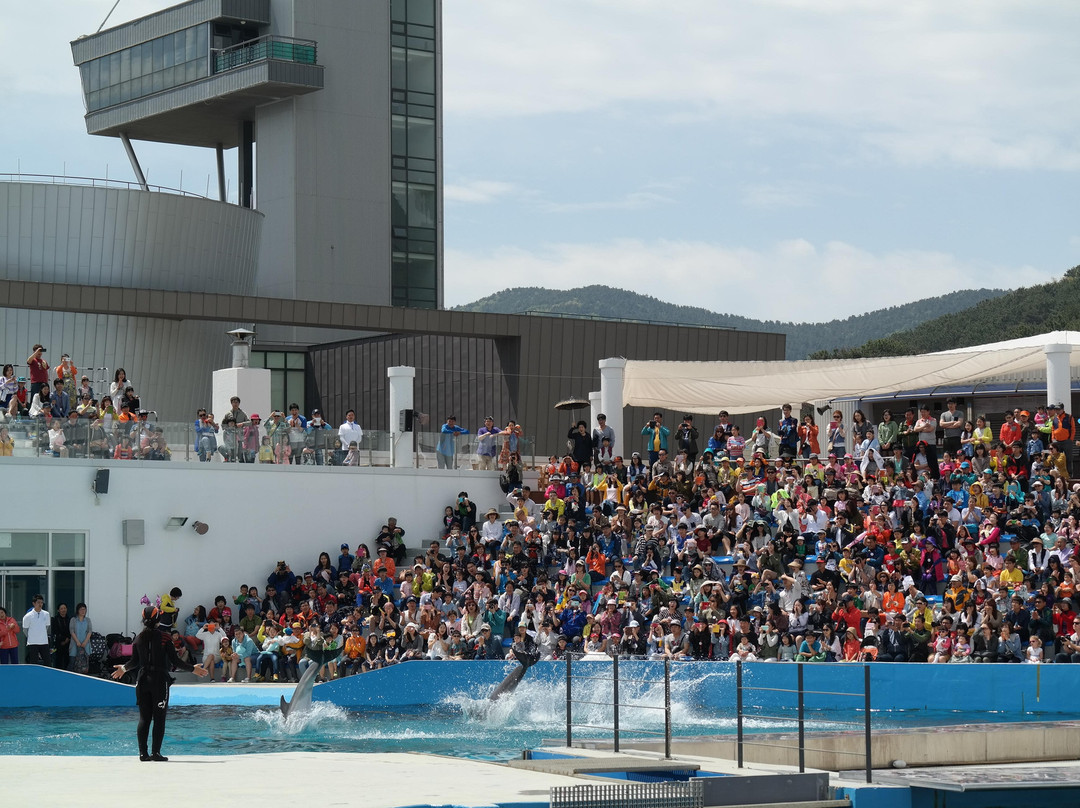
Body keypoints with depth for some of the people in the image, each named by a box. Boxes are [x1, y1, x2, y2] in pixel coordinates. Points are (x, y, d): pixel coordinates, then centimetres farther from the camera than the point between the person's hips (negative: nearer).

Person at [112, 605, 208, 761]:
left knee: (144, 718, 7)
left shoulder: (139, 638, 4)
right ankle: (155, 752, -4)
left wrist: (123, 669, 28)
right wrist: (193, 669, 4)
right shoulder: (164, 637, -7)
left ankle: (143, 752, 5)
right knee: (159, 717, 0)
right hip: (160, 680, -4)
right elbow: (175, 661, -7)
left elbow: (134, 662, 7)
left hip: (143, 680, 4)